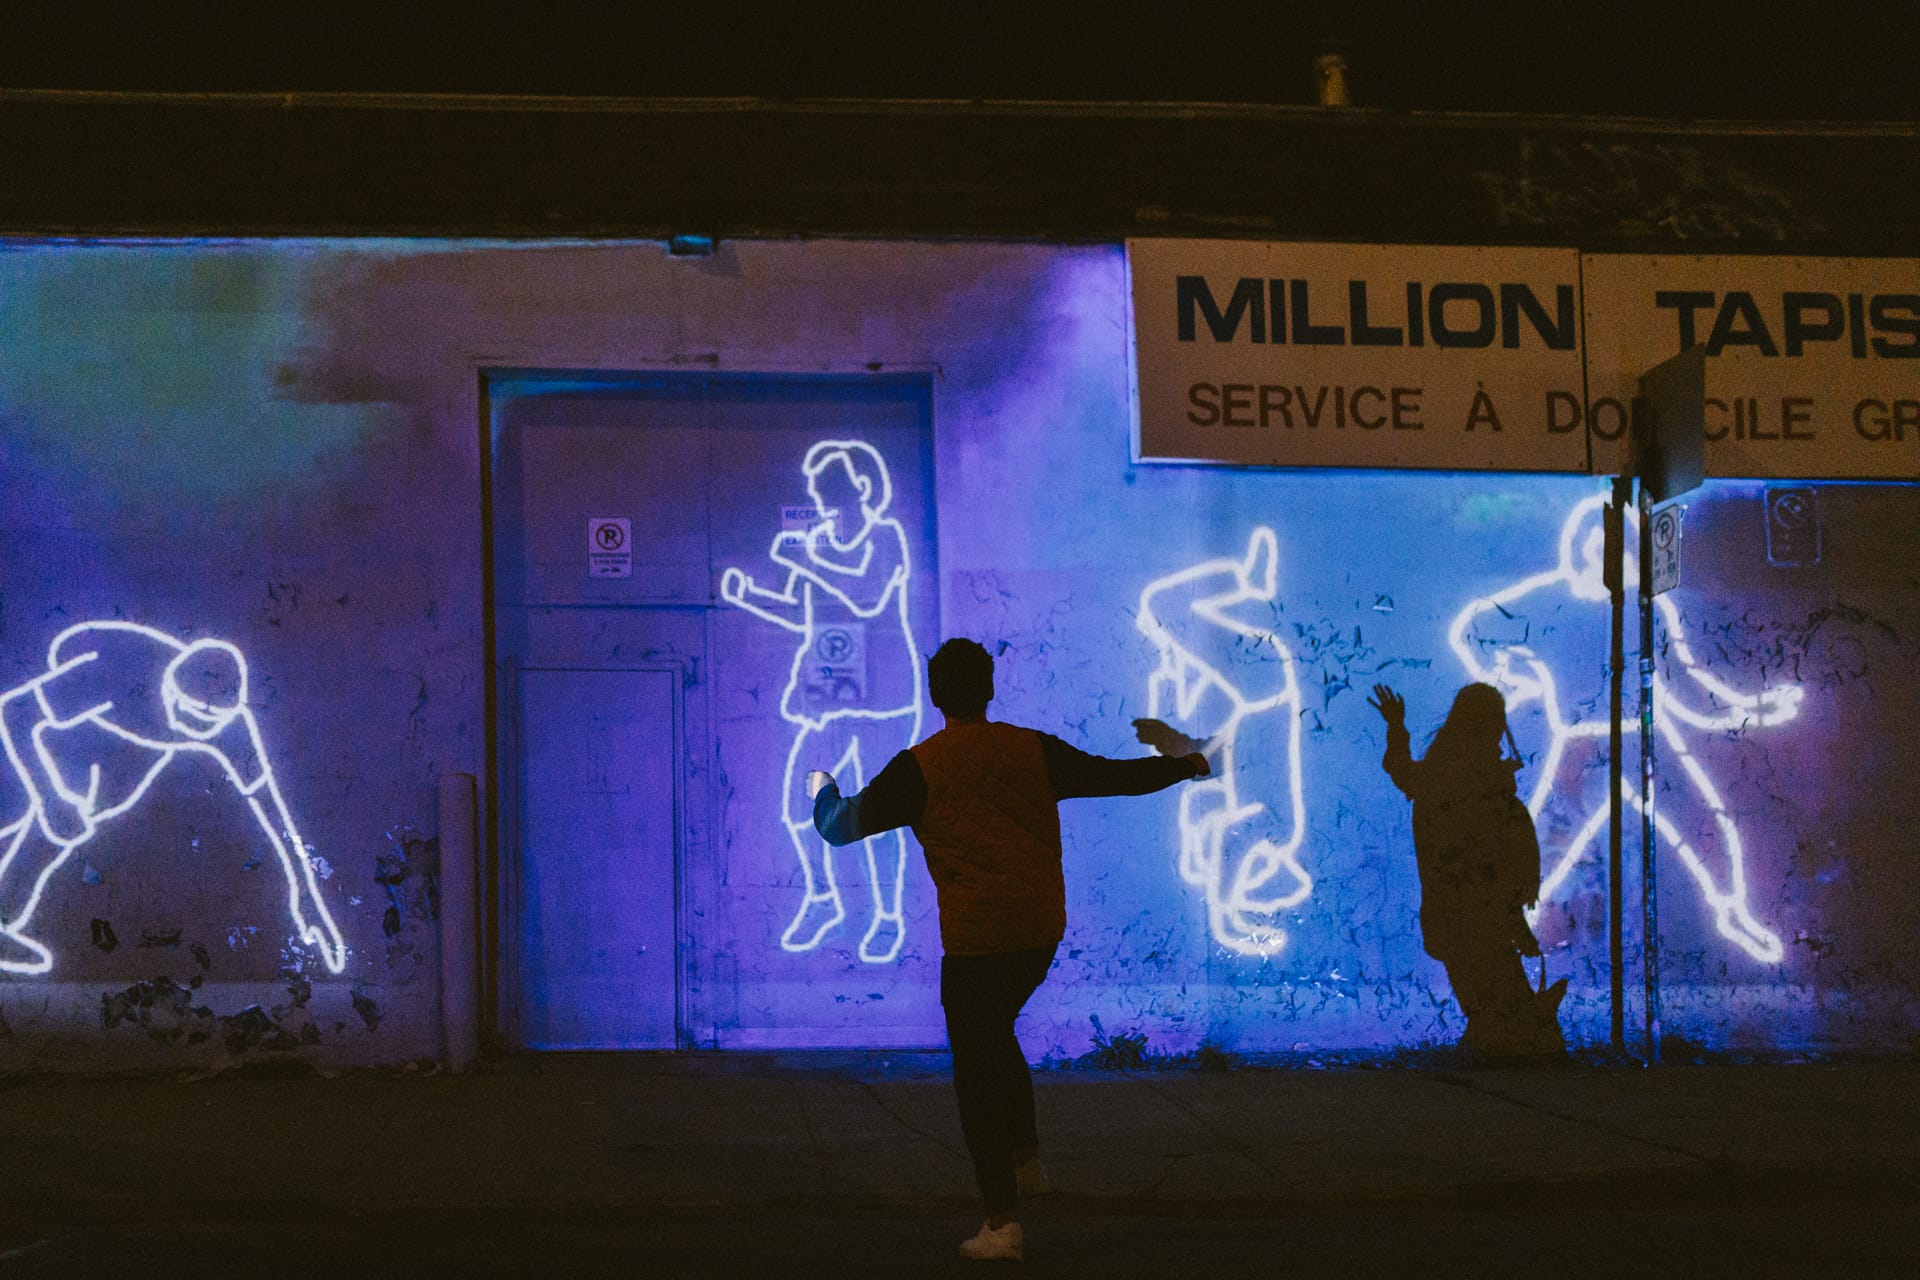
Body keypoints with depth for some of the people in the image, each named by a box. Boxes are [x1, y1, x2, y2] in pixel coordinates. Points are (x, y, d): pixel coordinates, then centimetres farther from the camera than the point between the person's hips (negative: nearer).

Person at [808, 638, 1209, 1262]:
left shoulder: (918, 769, -6)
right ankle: (1025, 1157, 26)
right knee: (995, 1035, 29)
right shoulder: (1035, 751, 2)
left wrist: (823, 791, 26)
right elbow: (1117, 776, 11)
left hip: (974, 941, -4)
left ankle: (1002, 1222, -3)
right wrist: (1185, 765, 28)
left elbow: (840, 827, 3)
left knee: (976, 1074, 2)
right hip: (1042, 931, 4)